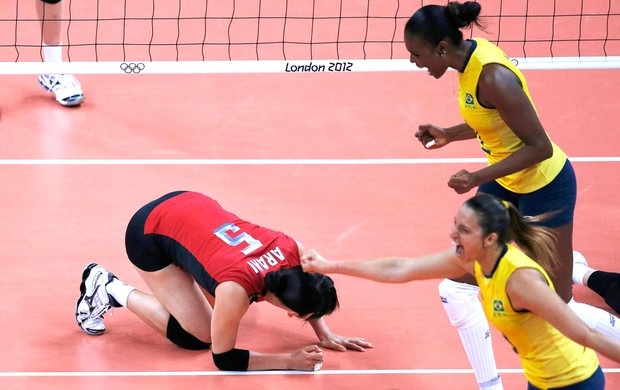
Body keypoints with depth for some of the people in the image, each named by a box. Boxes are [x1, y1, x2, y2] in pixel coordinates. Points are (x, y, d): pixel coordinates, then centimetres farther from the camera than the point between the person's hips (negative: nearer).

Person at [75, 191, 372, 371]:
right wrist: (289, 361, -24)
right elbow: (223, 358, -22)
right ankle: (108, 288, 4)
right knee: (198, 337, -6)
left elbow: (310, 290, 5)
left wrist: (325, 335, -1)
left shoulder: (292, 251, -21)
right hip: (148, 233, -7)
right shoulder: (236, 291, -37)